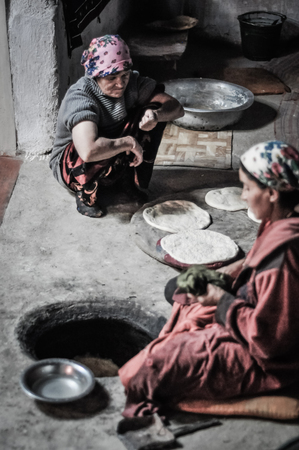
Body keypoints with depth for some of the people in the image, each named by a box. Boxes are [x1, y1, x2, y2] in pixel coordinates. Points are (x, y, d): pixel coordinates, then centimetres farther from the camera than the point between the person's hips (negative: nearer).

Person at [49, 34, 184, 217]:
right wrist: (129, 143, -37)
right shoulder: (80, 98, -33)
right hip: (69, 165, -6)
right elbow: (89, 151, -50)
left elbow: (177, 107, -12)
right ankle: (86, 192, -7)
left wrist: (156, 115, -33)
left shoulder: (132, 82, -14)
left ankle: (128, 178, 1)